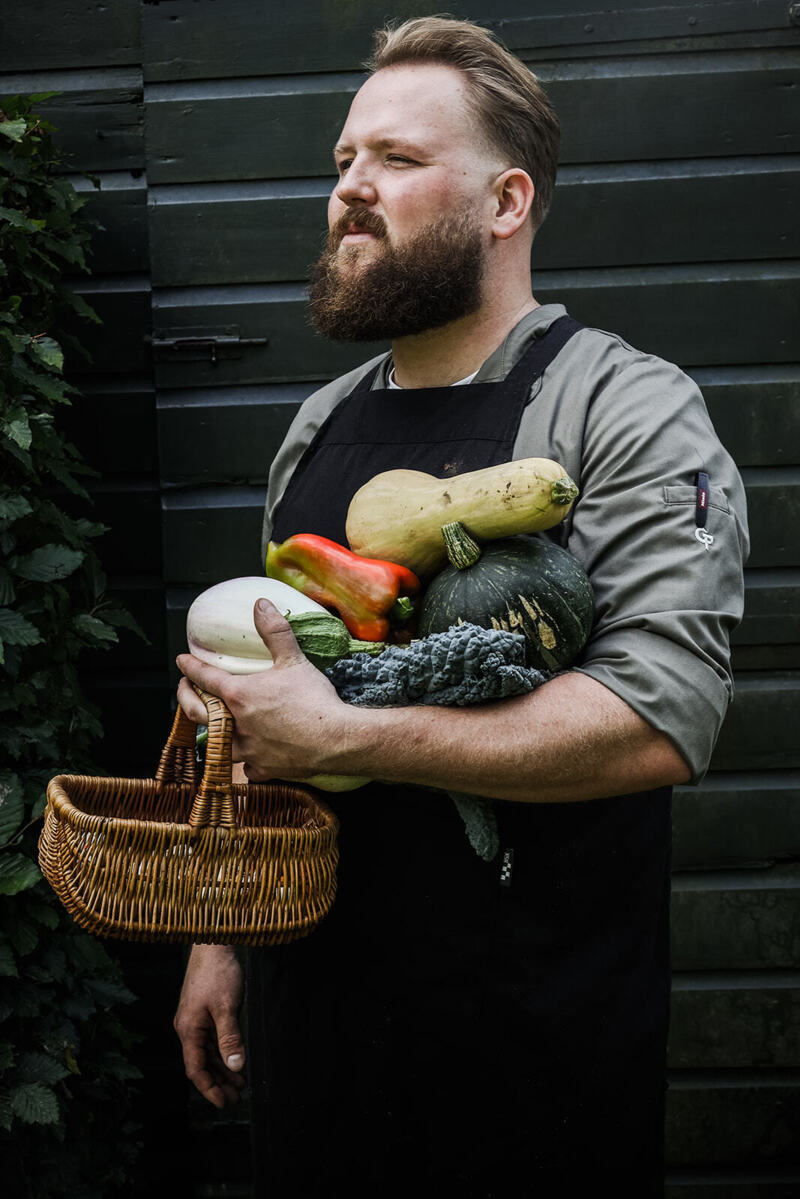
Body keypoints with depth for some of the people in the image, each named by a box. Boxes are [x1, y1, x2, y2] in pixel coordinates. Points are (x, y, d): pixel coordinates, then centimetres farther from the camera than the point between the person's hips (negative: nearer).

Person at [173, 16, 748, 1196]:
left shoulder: (630, 409, -12)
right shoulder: (320, 425, 9)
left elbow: (663, 722, -24)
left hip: (536, 1026, -5)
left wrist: (342, 738, -24)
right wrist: (215, 934, 12)